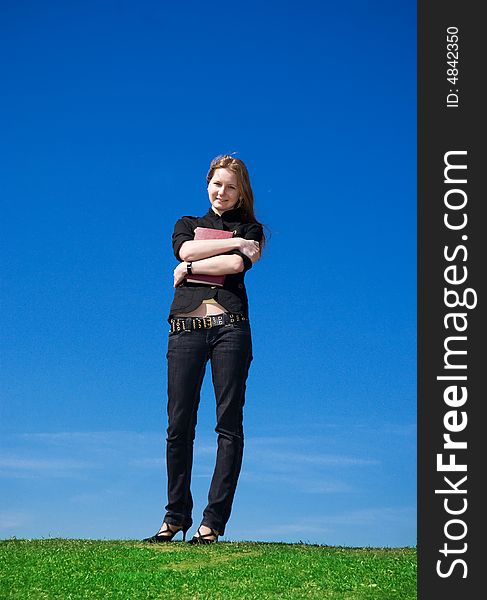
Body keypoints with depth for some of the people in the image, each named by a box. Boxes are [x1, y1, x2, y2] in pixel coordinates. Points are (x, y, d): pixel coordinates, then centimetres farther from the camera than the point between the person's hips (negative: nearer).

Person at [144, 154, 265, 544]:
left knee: (229, 424, -4)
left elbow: (238, 264, -6)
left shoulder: (250, 229, 15)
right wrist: (234, 242, -1)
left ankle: (214, 520, -1)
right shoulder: (187, 225, 22)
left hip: (230, 327, -1)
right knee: (179, 425, -1)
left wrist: (189, 268, -1)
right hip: (186, 329, 2)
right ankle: (176, 515, 10)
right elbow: (186, 249, -2)